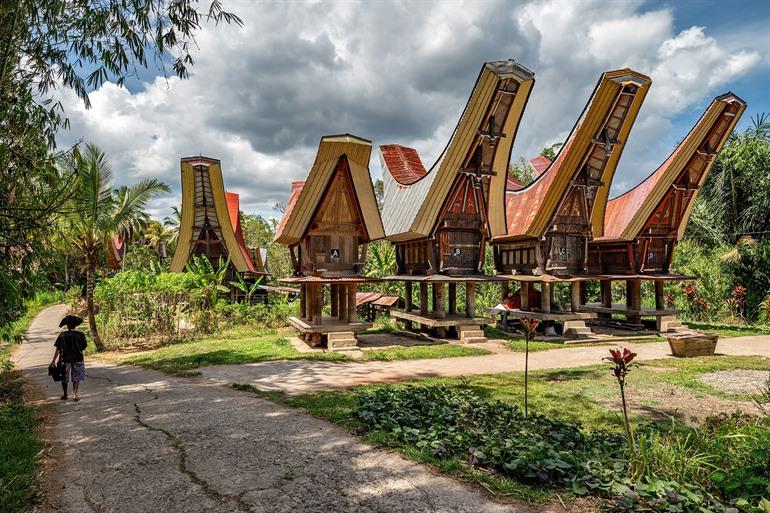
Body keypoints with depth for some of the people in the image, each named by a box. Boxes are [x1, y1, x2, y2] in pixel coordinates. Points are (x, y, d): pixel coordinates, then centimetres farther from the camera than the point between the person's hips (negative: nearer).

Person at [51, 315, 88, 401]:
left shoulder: (62, 335, -8)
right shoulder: (80, 334, -7)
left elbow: (58, 349, -8)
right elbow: (84, 347, -1)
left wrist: (54, 361, -3)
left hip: (65, 359, 0)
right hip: (77, 359, 0)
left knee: (64, 378, 17)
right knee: (76, 378, 10)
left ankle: (65, 395, 28)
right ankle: (74, 395, 2)